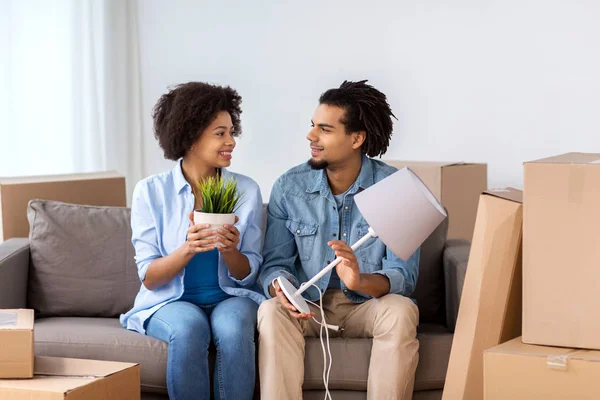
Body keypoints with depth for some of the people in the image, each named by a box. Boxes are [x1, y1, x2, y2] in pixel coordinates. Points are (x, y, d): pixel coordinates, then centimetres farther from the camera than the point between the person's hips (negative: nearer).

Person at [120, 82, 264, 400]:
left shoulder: (247, 191, 0)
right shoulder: (150, 192, -4)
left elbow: (247, 275, 2)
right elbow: (149, 278, -6)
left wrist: (230, 250, -21)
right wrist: (188, 249, -26)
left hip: (230, 297, 1)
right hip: (170, 302, -1)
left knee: (232, 327, -33)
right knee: (189, 327, -34)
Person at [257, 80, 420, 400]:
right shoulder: (288, 187, -3)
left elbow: (404, 274, -16)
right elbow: (275, 263, -2)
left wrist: (362, 281, -39)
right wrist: (281, 289, -27)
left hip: (369, 305, -1)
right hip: (308, 305, 1)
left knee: (401, 312, -33)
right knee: (271, 311, -31)